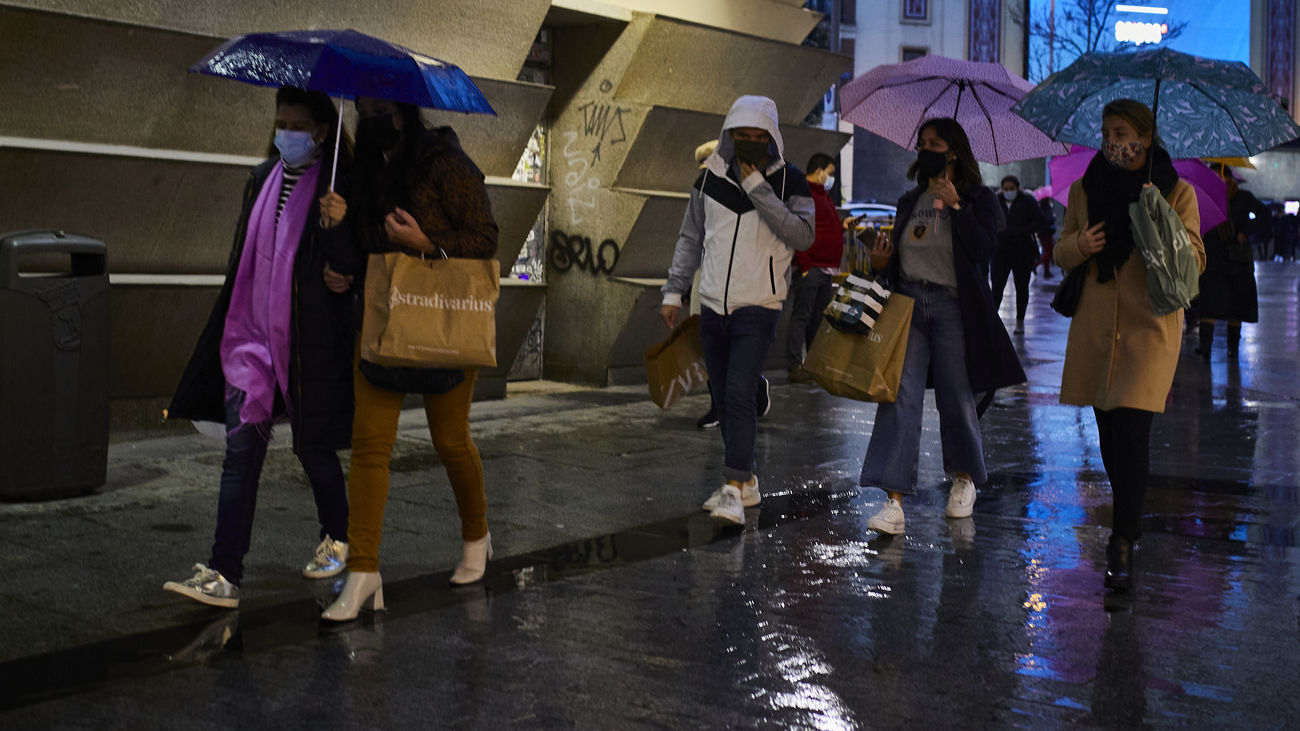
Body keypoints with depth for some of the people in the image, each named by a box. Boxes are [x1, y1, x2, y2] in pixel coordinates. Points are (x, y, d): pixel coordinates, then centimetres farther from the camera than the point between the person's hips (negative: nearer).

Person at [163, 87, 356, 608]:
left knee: (313, 446, 8)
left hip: (310, 340, -5)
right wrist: (233, 326, 22)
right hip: (254, 333, 5)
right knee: (241, 451, -2)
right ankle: (223, 575, -2)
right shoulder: (263, 178, 12)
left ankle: (336, 537, 34)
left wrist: (336, 227, -30)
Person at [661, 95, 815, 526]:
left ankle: (734, 491, -14)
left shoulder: (790, 182, -3)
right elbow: (691, 238, 15)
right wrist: (674, 291, 9)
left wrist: (757, 188, -20)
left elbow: (802, 236, -18)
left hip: (758, 309, -5)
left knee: (739, 393, -16)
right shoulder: (711, 178, 8)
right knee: (723, 398, 10)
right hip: (713, 307, 5)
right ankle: (747, 481, 23)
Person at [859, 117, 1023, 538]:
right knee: (901, 395, -9)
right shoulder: (909, 202, 17)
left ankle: (964, 479, 30)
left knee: (956, 399, 3)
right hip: (908, 302, 3)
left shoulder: (978, 200, 4)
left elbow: (984, 247, -12)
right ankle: (894, 501, -13)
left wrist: (955, 205, -15)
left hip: (953, 307, -3)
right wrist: (881, 262, 0)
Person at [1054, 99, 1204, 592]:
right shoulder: (1085, 189, 10)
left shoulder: (1177, 192, 2)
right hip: (1096, 324, 4)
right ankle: (1128, 520, 30)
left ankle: (1123, 543, -11)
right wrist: (1078, 245, -10)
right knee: (1108, 430, 9)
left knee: (1131, 426, -15)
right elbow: (1061, 253, 13)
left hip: (1150, 324, -4)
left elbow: (1195, 263, -1)